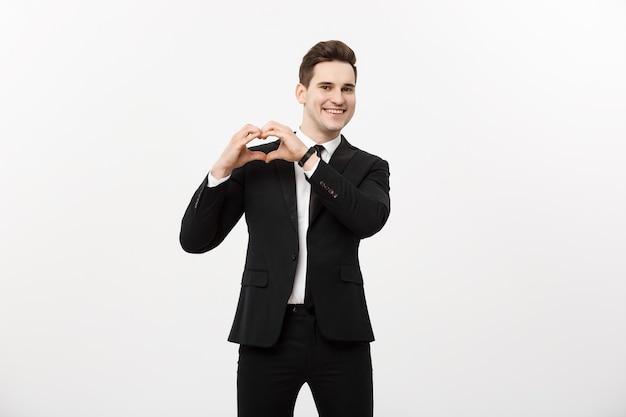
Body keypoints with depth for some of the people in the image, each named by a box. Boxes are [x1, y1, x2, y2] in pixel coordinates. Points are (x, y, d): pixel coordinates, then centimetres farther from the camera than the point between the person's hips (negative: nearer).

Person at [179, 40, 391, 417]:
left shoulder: (369, 168, 9)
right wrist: (223, 167, -12)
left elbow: (370, 220, -14)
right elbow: (195, 240, 1)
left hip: (340, 335, 1)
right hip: (266, 334, 0)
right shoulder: (256, 161, 6)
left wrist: (307, 158, -16)